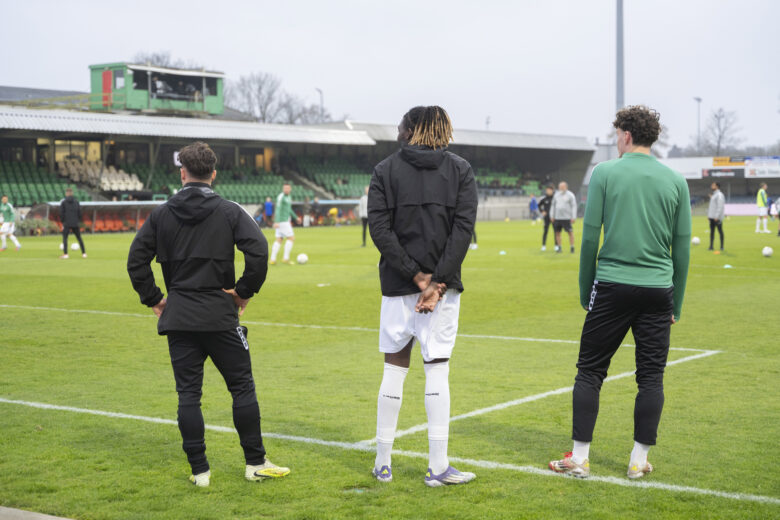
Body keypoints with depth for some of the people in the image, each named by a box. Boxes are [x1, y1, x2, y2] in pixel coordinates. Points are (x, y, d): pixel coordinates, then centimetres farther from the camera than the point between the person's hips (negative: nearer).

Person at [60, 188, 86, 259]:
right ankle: (84, 253, 9)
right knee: (79, 238, 12)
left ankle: (65, 254, -11)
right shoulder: (76, 202, 7)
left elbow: (61, 214, -3)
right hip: (76, 224, 3)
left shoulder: (63, 202, -1)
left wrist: (62, 222, 5)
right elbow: (79, 213, 7)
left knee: (64, 238, 1)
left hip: (67, 224, -3)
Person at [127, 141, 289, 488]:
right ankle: (256, 463, 13)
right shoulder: (229, 212, -2)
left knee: (188, 394, 7)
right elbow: (258, 249, -16)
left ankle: (199, 470, 9)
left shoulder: (161, 214, 4)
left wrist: (153, 299, 9)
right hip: (220, 316, -2)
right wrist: (245, 290, -6)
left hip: (178, 317, 2)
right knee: (242, 387, 9)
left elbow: (136, 260, 1)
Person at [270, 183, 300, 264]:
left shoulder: (288, 197, 17)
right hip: (282, 221, -10)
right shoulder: (281, 197, -13)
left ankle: (273, 259, 2)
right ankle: (286, 258, -6)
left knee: (279, 240, 6)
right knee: (291, 238, -7)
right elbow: (278, 209, -22)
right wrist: (276, 222, -30)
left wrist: (296, 217, 34)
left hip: (285, 221, 10)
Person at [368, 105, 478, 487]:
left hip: (398, 285, 1)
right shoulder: (461, 170, 4)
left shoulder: (385, 170, 4)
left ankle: (382, 463, 16)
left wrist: (417, 275, -9)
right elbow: (463, 227, -7)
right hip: (443, 284, 0)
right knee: (437, 371, 2)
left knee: (394, 369, 9)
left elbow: (379, 227, -7)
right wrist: (438, 282, -11)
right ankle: (438, 468, 3)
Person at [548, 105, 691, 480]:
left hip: (612, 287, -2)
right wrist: (676, 305, 15)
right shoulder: (675, 181, 6)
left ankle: (579, 457, 8)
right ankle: (639, 460, 12)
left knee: (590, 371, 6)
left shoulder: (604, 173, -1)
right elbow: (682, 248, 8)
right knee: (651, 377, 8)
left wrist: (585, 292, 8)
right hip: (658, 290, 2)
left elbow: (590, 237, -2)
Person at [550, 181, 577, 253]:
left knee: (570, 232, -5)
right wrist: (552, 216, 14)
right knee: (557, 232, 4)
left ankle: (572, 247, 0)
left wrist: (573, 217, -10)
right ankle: (559, 247, 12)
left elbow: (574, 206, -4)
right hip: (557, 217, 5)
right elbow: (553, 205, 20)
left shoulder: (570, 195, -2)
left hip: (567, 218, -5)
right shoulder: (556, 195, 13)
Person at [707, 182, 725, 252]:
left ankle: (721, 246, 3)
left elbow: (720, 207, -18)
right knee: (712, 231, 7)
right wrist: (708, 214, 17)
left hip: (717, 217, -9)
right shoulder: (713, 195, 17)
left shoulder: (719, 195, -11)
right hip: (711, 217, 9)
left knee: (720, 231, -2)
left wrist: (717, 216, -23)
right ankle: (711, 246, 9)